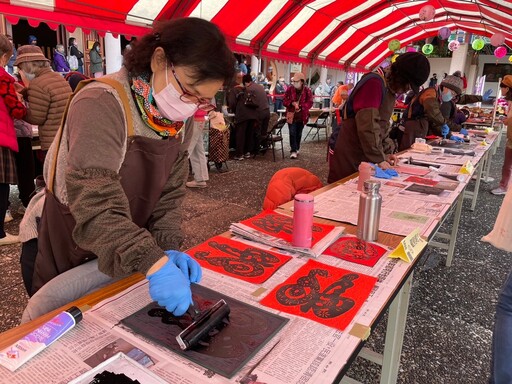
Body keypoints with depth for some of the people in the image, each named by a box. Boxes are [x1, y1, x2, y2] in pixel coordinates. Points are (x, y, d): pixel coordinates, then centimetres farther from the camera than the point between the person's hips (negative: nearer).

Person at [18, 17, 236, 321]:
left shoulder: (181, 121, -5)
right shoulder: (100, 105, -28)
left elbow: (170, 194, -6)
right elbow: (95, 206, -37)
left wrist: (169, 248, -20)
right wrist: (154, 262, -48)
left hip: (123, 252, 6)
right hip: (61, 248, -5)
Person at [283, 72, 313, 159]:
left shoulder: (307, 91, -5)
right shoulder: (290, 89, -3)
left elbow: (309, 103, -8)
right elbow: (285, 101, -3)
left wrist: (300, 106, -24)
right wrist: (292, 103, -22)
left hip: (302, 116, 1)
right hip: (291, 115, -1)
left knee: (299, 134, 13)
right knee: (292, 133, -8)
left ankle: (297, 149, 29)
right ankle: (293, 151, -7)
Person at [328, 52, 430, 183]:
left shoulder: (389, 88, 15)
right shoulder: (375, 83, -16)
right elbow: (368, 125, -23)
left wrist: (386, 152, 10)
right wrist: (379, 159, -19)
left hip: (364, 158, 9)